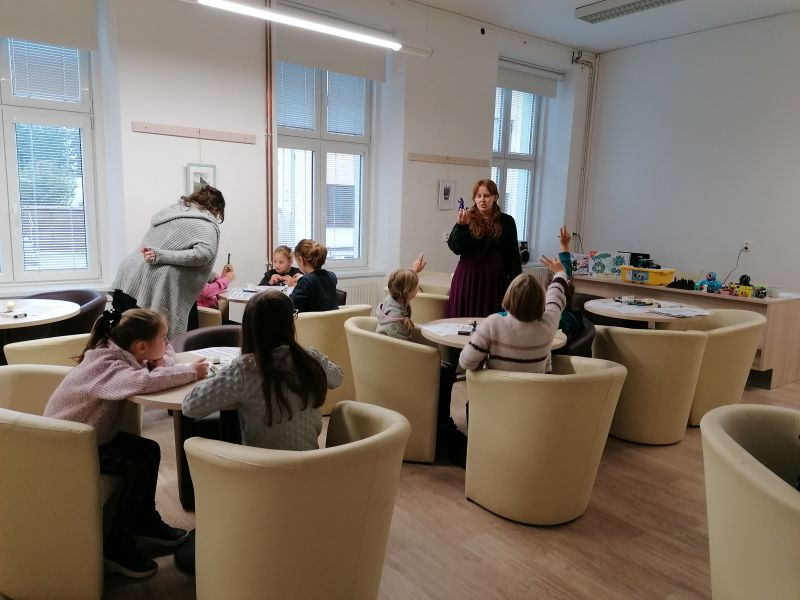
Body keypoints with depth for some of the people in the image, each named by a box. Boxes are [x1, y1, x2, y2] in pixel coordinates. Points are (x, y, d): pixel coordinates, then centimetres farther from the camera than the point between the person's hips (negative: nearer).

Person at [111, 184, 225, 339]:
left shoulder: (170, 210, 18)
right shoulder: (207, 226, -2)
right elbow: (204, 253, -20)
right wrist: (160, 256, -18)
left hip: (127, 278, 7)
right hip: (156, 288, -7)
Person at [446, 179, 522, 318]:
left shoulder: (506, 222, 3)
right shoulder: (467, 219, 1)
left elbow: (513, 255, 5)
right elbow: (455, 247, -7)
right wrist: (461, 225, -21)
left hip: (495, 280, 0)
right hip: (468, 278, 0)